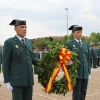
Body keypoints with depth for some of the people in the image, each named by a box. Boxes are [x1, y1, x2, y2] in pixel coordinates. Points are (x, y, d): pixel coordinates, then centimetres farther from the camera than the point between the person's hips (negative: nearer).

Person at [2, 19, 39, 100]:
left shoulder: (29, 42, 13)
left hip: (28, 78, 6)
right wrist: (7, 82, -11)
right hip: (16, 79, -6)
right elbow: (5, 63, -7)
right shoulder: (9, 42, -7)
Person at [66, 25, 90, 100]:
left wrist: (89, 72, 12)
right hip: (76, 73, -5)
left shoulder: (86, 44, 11)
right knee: (77, 94, 1)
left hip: (85, 73, 5)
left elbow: (88, 59, 13)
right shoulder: (69, 44, -5)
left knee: (83, 93, 11)